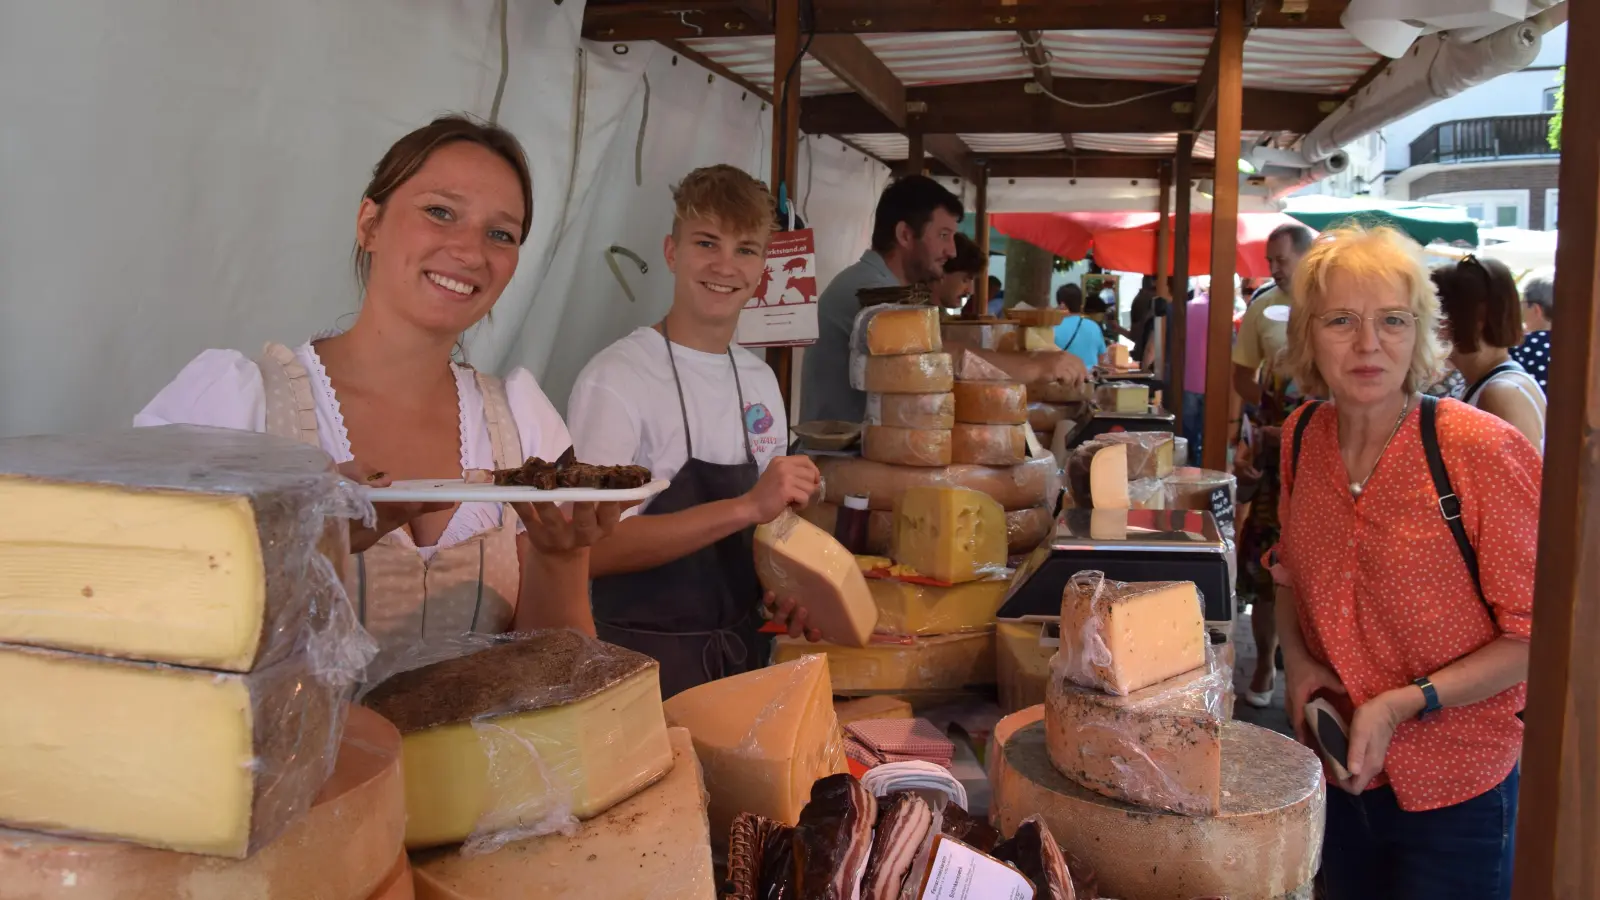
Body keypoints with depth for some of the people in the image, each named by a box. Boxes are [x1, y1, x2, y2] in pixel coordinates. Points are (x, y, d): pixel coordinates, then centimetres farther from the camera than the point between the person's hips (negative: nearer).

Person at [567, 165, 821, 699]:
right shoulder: (615, 378, -16)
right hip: (646, 659, -7)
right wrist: (746, 507, -28)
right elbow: (592, 547, -26)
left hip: (742, 654, 7)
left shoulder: (761, 380, 7)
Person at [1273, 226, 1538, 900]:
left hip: (1455, 792, -5)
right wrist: (1296, 657, -5)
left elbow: (1534, 632, -15)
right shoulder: (1303, 435, -4)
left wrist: (1403, 704, -24)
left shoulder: (1484, 452, -21)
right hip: (1337, 770, 5)